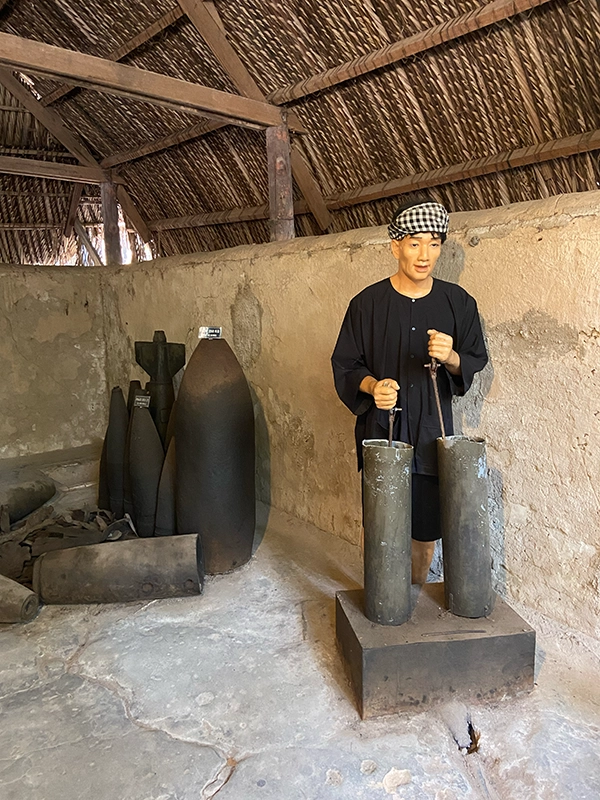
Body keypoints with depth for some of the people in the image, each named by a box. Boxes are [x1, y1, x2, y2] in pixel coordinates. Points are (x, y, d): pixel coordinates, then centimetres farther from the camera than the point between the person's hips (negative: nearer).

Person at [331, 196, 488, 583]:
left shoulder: (458, 302, 3)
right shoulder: (368, 303, -2)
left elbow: (476, 361, 8)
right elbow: (345, 365, 2)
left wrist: (451, 357, -15)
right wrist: (372, 386, -19)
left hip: (432, 431, 2)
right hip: (380, 430, -1)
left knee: (427, 529, 10)